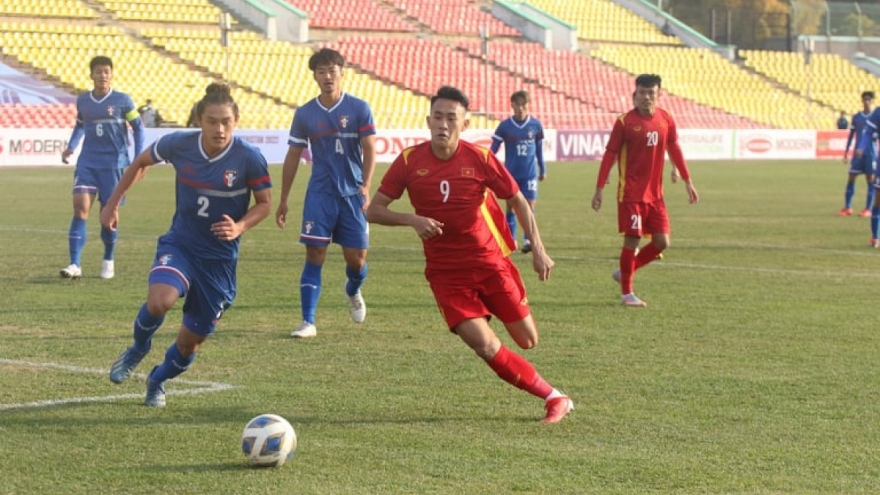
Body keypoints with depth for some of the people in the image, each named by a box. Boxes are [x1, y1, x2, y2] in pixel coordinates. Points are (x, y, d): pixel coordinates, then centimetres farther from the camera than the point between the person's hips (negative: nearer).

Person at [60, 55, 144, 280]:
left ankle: (108, 261, 25)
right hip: (87, 162, 2)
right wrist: (70, 147, 7)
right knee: (80, 207, -13)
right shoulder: (82, 100, 5)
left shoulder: (122, 100, -4)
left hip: (114, 163, -2)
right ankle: (75, 265, -16)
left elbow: (138, 128, 3)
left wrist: (139, 159, -4)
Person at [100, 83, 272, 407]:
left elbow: (265, 203, -3)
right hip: (180, 244, 0)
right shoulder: (179, 144, -12)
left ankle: (158, 381, 42)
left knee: (190, 342, 7)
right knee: (159, 301, -32)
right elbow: (140, 164, 9)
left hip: (220, 258, 0)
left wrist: (240, 227, -22)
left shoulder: (249, 158, -17)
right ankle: (138, 349, 3)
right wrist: (113, 202, 10)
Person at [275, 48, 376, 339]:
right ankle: (308, 322, -4)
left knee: (356, 258, 2)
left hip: (352, 194, 0)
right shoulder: (305, 114, 3)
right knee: (315, 255, -8)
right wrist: (283, 200, 9)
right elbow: (293, 157, 10)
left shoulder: (359, 109, -2)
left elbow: (369, 150, -6)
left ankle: (353, 292, 37)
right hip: (320, 194, 0)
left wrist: (365, 187, -21)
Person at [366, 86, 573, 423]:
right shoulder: (409, 161, -8)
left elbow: (518, 201, 2)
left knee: (528, 341, 2)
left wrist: (538, 249, -7)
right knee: (486, 347, -14)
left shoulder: (480, 158, -9)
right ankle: (553, 398, 3)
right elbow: (374, 211, -3)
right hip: (446, 272, 0)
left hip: (490, 262, 0)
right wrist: (412, 220, -21)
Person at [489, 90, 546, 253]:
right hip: (511, 173, 0)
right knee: (511, 206, 5)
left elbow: (539, 149, 10)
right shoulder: (505, 126, -5)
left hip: (530, 173, 0)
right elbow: (493, 149, -1)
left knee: (529, 205, -7)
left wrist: (542, 170, 15)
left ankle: (528, 239, -5)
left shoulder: (535, 125, -2)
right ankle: (510, 240, 13)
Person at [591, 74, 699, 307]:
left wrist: (688, 182, 13)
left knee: (662, 242, 2)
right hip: (631, 192, -5)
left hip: (655, 193, 5)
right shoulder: (625, 122, -9)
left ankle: (624, 272, 22)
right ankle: (626, 293, 7)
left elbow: (674, 150, 14)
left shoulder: (666, 119, 4)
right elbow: (609, 154, -6)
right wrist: (599, 189, -9)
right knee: (632, 240, -6)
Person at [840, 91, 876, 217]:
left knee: (870, 179, -1)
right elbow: (851, 135, 11)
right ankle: (847, 208, 6)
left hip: (871, 153, -2)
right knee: (851, 177, -1)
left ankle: (868, 209, 4)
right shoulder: (856, 117, 7)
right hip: (858, 153, 2)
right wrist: (846, 152, 8)